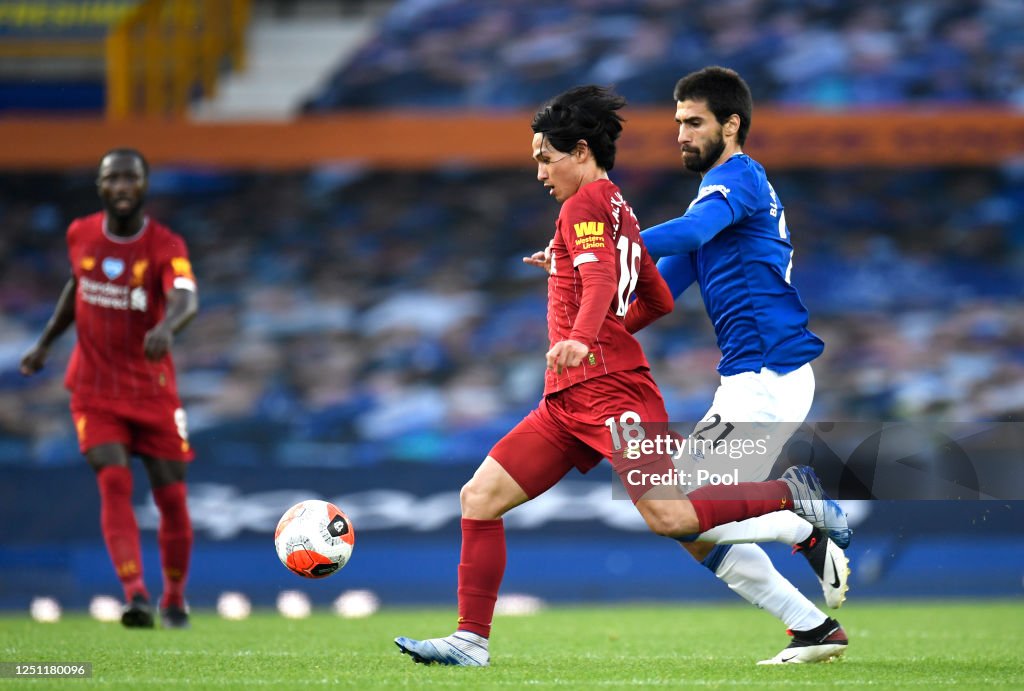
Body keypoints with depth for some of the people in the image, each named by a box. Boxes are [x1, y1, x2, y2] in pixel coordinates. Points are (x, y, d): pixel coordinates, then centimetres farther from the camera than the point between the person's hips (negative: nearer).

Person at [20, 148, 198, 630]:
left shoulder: (165, 246, -13)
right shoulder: (81, 235, 0)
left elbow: (186, 298, -33)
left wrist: (167, 326, -54)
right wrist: (45, 342, 21)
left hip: (152, 391, -1)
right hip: (95, 389, 1)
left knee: (171, 497, 2)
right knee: (114, 482, -18)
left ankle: (175, 600, 23)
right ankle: (136, 596, -26)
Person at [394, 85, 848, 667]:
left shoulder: (586, 201, -5)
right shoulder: (619, 210, 23)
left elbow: (601, 279, -24)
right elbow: (660, 301, 28)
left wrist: (581, 339, -40)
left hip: (608, 386, -10)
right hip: (569, 401, 10)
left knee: (669, 516, -19)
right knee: (480, 497, 2)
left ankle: (792, 493, -4)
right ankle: (472, 640, 0)